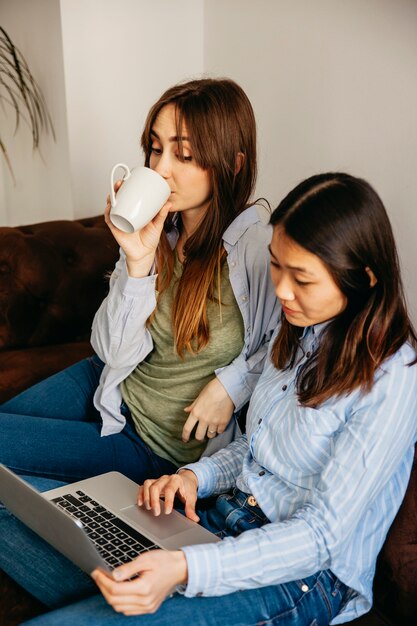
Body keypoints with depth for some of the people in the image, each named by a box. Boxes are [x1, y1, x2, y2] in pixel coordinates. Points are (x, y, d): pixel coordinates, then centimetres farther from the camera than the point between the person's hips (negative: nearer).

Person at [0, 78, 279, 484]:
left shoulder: (258, 250, -25)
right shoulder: (154, 228, -9)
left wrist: (233, 382, -18)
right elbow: (112, 350, -12)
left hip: (161, 444, -5)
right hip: (112, 382, 5)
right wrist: (138, 261, -24)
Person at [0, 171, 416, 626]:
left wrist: (184, 568, -32)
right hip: (226, 515, 8)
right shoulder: (297, 330, 5)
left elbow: (321, 535, -21)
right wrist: (196, 476, -4)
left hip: (306, 576, -7)